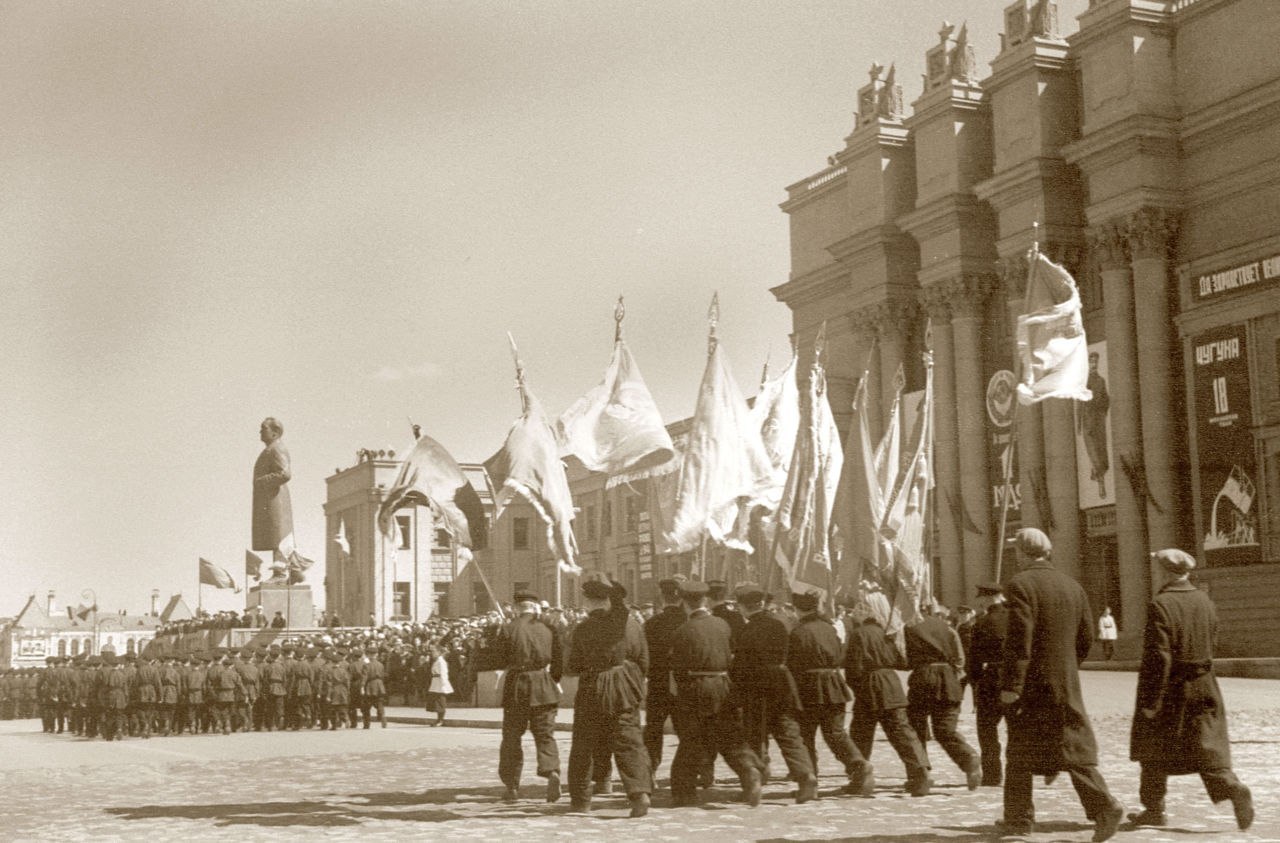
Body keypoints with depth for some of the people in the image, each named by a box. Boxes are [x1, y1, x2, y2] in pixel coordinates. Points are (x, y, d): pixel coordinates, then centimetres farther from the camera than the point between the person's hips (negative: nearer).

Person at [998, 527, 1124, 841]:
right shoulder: (1072, 585, 9)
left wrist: (1010, 684, -17)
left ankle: (1019, 817, 15)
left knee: (1020, 752, 8)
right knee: (1075, 746, 6)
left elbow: (1019, 639, -18)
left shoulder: (1020, 585, -12)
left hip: (1030, 685, -5)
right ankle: (1103, 805, -12)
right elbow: (1086, 638, 13)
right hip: (1066, 683, 5)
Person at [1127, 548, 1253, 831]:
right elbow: (1209, 643, 13)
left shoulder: (1160, 606, -17)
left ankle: (1153, 809, 20)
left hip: (1169, 690, -5)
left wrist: (1149, 701, -15)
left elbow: (1158, 658, -20)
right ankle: (1233, 788, -18)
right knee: (1208, 748, 5)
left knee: (1155, 753, 11)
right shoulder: (1205, 601, 4)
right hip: (1204, 687, 5)